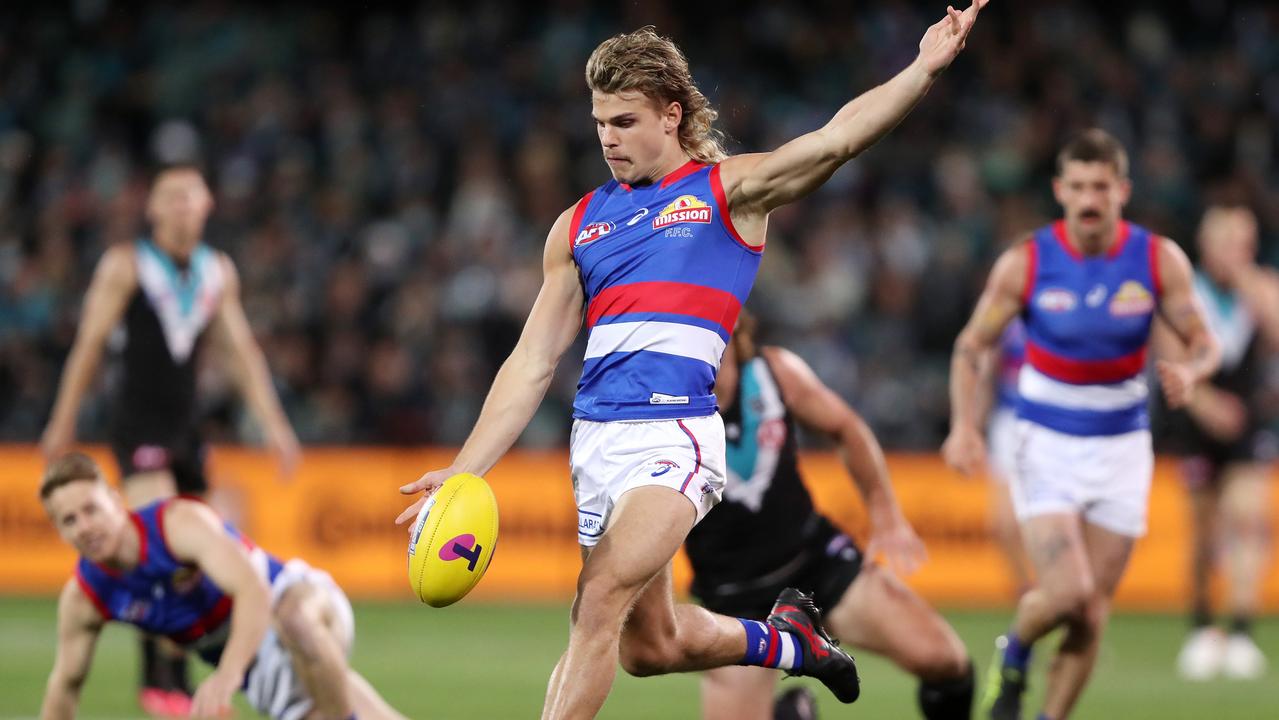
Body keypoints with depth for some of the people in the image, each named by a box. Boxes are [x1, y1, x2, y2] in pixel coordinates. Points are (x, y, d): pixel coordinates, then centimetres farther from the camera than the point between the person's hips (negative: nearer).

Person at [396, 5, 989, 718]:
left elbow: (834, 139, -10)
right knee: (650, 646, 12)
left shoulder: (730, 189, 5)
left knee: (599, 599, -22)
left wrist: (923, 69, -24)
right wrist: (464, 471, 7)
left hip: (675, 434, -6)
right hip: (595, 439, 6)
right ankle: (785, 640, 39)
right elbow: (533, 364, 15)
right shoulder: (579, 225, 16)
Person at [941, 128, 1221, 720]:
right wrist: (963, 425, -15)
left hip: (1122, 447, 2)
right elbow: (972, 345, -1)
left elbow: (1204, 342, 2)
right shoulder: (1024, 263, -10)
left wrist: (1189, 370, -22)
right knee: (1067, 593, -18)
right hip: (1046, 443, -2)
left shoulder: (1160, 260, -7)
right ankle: (1012, 655, 15)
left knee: (1093, 612, 1)